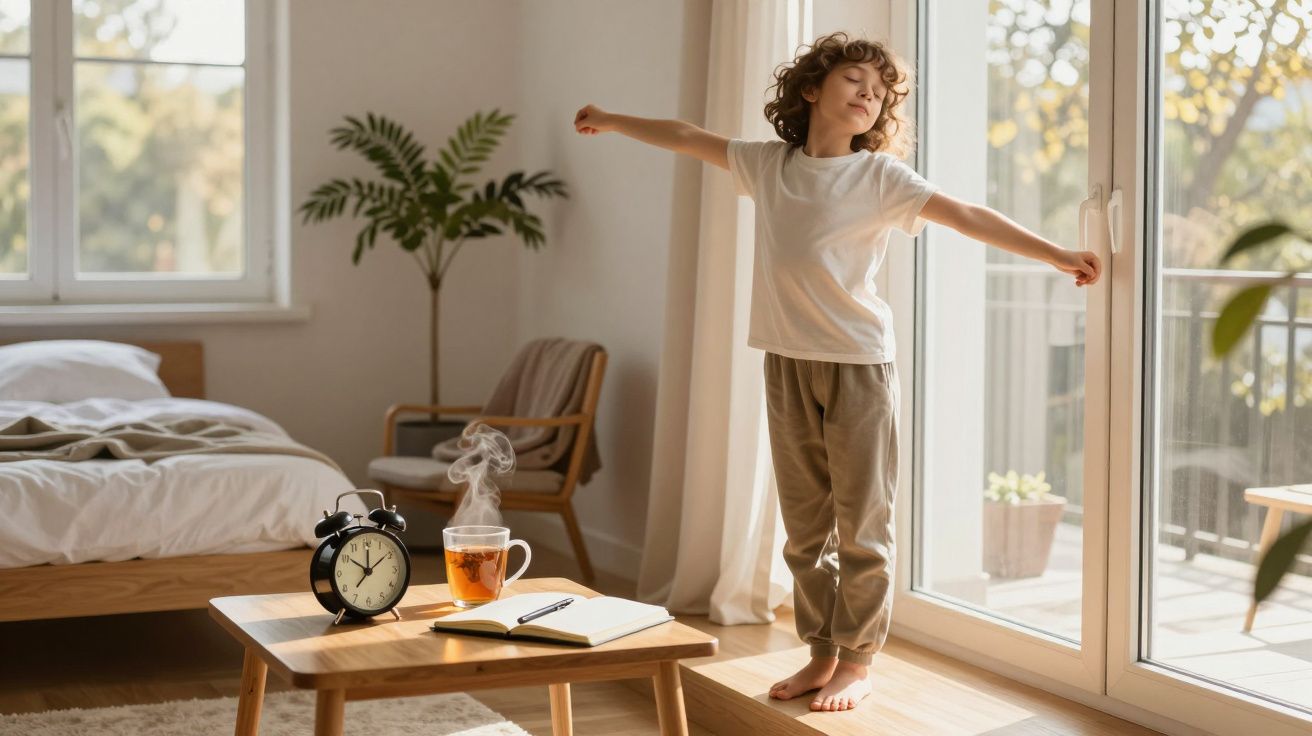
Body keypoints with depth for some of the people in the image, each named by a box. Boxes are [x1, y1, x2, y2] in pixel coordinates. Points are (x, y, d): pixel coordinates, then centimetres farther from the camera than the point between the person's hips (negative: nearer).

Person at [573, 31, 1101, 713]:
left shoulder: (879, 176, -3)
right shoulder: (768, 164, 8)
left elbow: (968, 216, -9)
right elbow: (687, 138, 19)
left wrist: (1056, 254, -15)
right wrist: (610, 121, 29)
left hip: (859, 362, -4)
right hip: (787, 362, 4)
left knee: (861, 525, 0)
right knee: (805, 526, 10)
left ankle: (857, 662, 10)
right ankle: (821, 652, 21)